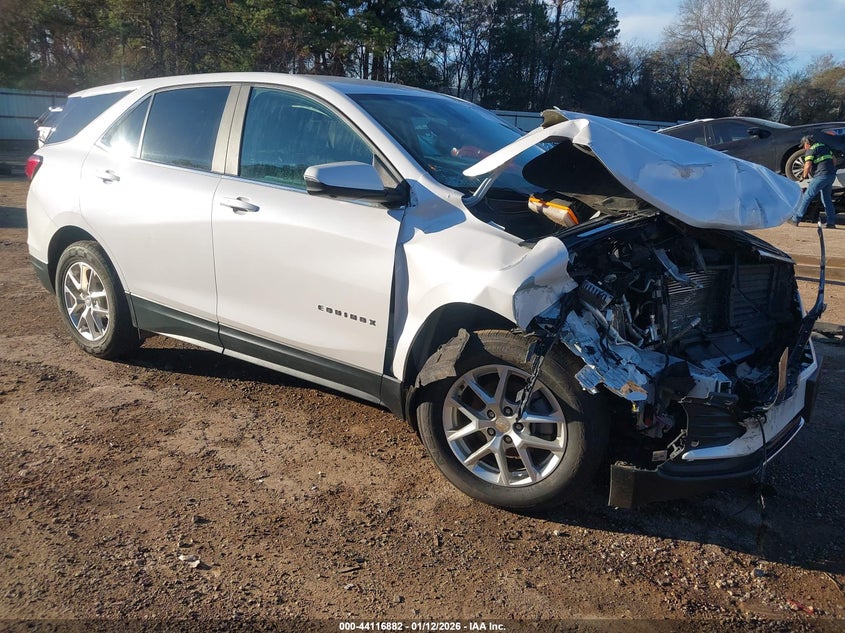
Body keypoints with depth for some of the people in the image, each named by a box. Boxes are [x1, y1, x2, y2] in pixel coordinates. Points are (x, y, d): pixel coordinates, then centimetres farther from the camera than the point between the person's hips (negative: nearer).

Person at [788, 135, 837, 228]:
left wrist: (804, 176, 3)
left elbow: (808, 166, -12)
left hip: (821, 175, -8)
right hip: (832, 175, 8)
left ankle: (796, 219, -5)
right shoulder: (825, 147, 21)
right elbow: (833, 159, 24)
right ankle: (831, 222, 13)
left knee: (806, 197, -4)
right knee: (827, 198, 15)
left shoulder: (810, 150, -4)